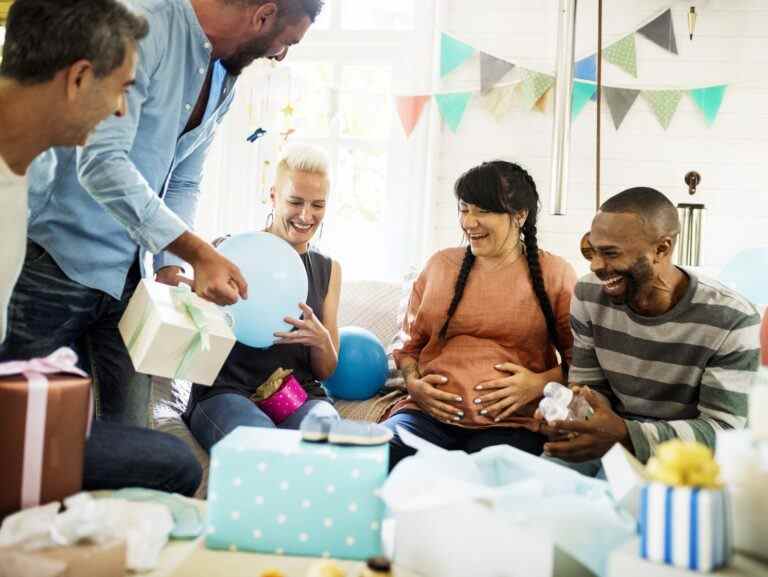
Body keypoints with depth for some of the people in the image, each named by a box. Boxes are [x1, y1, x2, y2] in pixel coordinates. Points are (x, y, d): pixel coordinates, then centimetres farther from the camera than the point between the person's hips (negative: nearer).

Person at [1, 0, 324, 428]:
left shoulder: (225, 80, 9)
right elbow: (101, 161, -27)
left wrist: (171, 265, -1)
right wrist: (198, 252, -32)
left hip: (130, 272, 7)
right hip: (59, 256, -7)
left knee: (128, 427, 7)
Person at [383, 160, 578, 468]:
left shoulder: (554, 274, 9)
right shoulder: (440, 265, 17)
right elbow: (409, 344, 22)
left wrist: (541, 383, -10)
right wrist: (413, 383, 2)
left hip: (510, 422, -2)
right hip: (429, 413, 3)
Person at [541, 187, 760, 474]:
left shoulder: (732, 321, -19)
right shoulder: (589, 295, -6)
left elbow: (724, 430, -19)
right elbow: (591, 386, 1)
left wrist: (625, 435, -35)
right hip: (612, 441, 4)